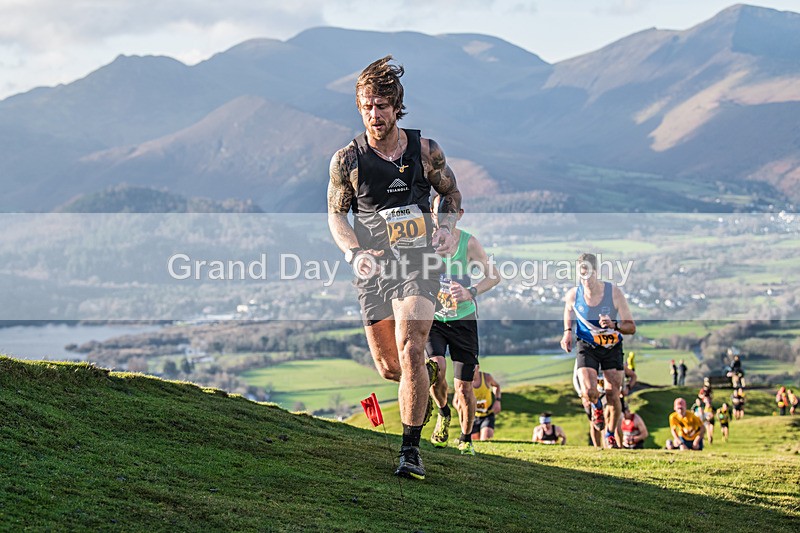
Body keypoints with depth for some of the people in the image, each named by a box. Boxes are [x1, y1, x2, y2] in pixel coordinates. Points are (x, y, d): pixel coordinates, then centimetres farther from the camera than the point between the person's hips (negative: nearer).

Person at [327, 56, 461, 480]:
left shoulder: (425, 150, -1)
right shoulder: (346, 159, -1)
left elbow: (451, 192, 16)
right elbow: (336, 214, 7)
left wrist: (447, 227, -4)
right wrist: (355, 253, -11)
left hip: (418, 262, -2)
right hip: (373, 268, 2)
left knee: (409, 353, -19)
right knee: (388, 367, 6)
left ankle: (411, 451, -13)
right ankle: (426, 373, 44)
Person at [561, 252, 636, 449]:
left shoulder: (614, 293, -20)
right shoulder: (573, 295, -15)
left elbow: (631, 327, -17)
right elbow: (568, 311, 12)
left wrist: (614, 325, -37)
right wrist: (567, 332, -4)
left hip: (612, 347, 0)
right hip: (587, 347, 0)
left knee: (613, 397, -4)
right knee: (589, 392, -20)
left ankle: (611, 433, 27)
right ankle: (595, 405, 21)